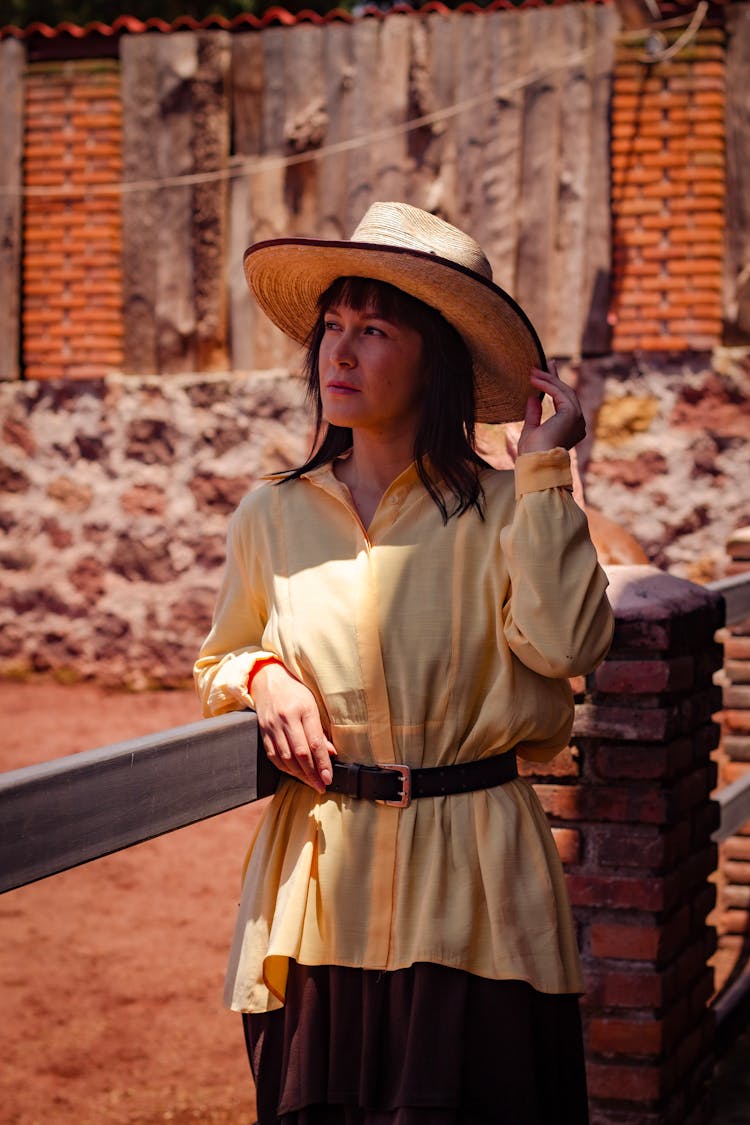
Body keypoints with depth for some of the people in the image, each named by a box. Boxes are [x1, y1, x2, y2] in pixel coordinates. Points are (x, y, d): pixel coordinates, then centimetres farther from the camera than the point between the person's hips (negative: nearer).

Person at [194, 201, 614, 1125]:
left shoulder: (498, 511, -2)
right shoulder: (271, 518, 6)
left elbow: (562, 642, -20)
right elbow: (217, 662, 19)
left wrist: (544, 473, -15)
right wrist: (262, 677, -3)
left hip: (469, 882, -2)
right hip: (318, 879, 2)